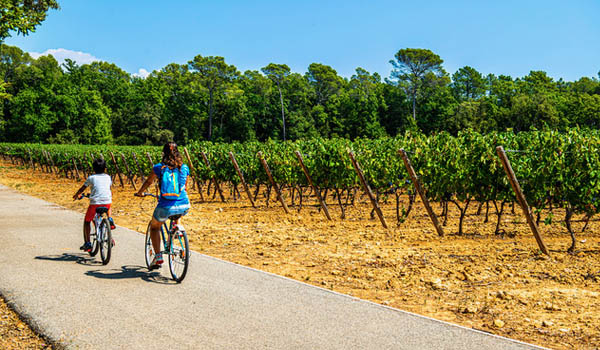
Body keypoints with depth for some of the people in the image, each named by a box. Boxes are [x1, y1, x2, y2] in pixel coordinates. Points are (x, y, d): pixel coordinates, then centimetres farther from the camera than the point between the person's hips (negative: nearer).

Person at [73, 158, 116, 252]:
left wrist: (76, 195, 36)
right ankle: (110, 219, 17)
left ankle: (87, 244, 12)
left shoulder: (91, 178, 9)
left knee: (87, 221, 17)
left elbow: (82, 189, 16)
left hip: (95, 202, -2)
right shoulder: (108, 177, 16)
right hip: (107, 202, 2)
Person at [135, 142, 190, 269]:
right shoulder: (184, 168, 6)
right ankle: (177, 224, 21)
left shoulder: (159, 167, -1)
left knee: (154, 226, 24)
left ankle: (158, 257, 15)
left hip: (166, 207, -2)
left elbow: (148, 182, 16)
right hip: (184, 206, 3)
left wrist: (140, 192, 35)